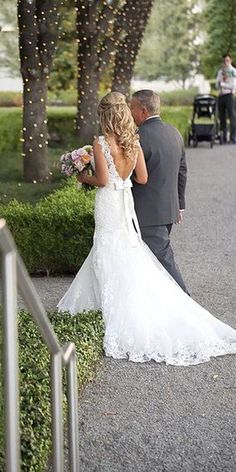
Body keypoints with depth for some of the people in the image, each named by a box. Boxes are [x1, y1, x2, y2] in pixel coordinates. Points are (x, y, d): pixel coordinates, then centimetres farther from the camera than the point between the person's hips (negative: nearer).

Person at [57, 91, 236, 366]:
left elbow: (102, 180, -17)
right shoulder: (134, 142, 1)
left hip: (108, 204, -6)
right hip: (126, 202, 6)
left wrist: (85, 178, 2)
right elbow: (142, 178, 3)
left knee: (113, 260, 0)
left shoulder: (101, 144, -15)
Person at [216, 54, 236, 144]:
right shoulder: (220, 72, 16)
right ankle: (223, 138, 11)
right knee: (222, 118, 6)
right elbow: (217, 85, 8)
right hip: (221, 95, 5)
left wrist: (222, 84, -7)